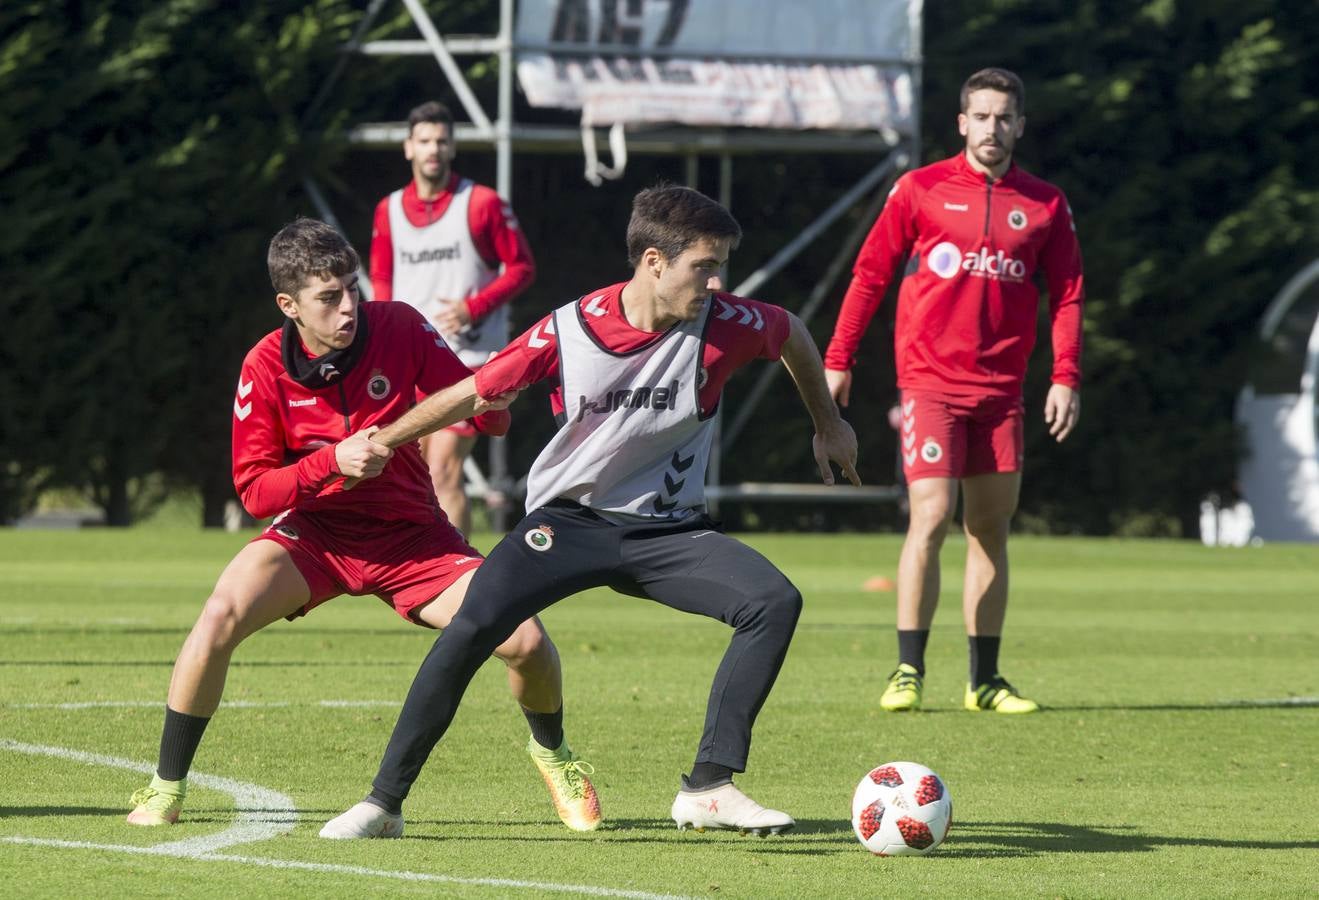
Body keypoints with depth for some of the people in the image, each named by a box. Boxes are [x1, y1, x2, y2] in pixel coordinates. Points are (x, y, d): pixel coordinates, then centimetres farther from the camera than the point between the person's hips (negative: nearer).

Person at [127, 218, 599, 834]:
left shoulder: (398, 329, -12)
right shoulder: (267, 367, -14)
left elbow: (488, 417, -6)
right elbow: (254, 490, -13)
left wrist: (489, 404, -30)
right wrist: (331, 462, -29)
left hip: (409, 533, 1)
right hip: (313, 529, -1)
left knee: (525, 640, -14)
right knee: (221, 616, -28)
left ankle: (551, 753, 22)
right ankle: (166, 788, -11)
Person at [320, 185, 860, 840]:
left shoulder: (726, 324, -13)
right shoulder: (568, 331, -16)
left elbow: (794, 334, 10)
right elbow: (477, 391, -3)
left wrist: (828, 424, 22)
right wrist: (377, 444, 2)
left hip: (669, 531, 2)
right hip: (570, 519, -2)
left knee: (775, 602, -22)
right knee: (472, 626, -24)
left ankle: (708, 789, -16)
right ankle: (384, 802, -12)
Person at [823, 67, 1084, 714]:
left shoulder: (1045, 205, 8)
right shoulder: (921, 189, 2)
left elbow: (1067, 293, 10)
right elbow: (870, 274, 5)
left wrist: (1066, 377, -2)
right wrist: (838, 360, 1)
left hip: (1001, 389, 3)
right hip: (931, 381, -3)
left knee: (991, 529, 6)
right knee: (931, 519, -14)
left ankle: (984, 680, 11)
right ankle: (908, 672, -10)